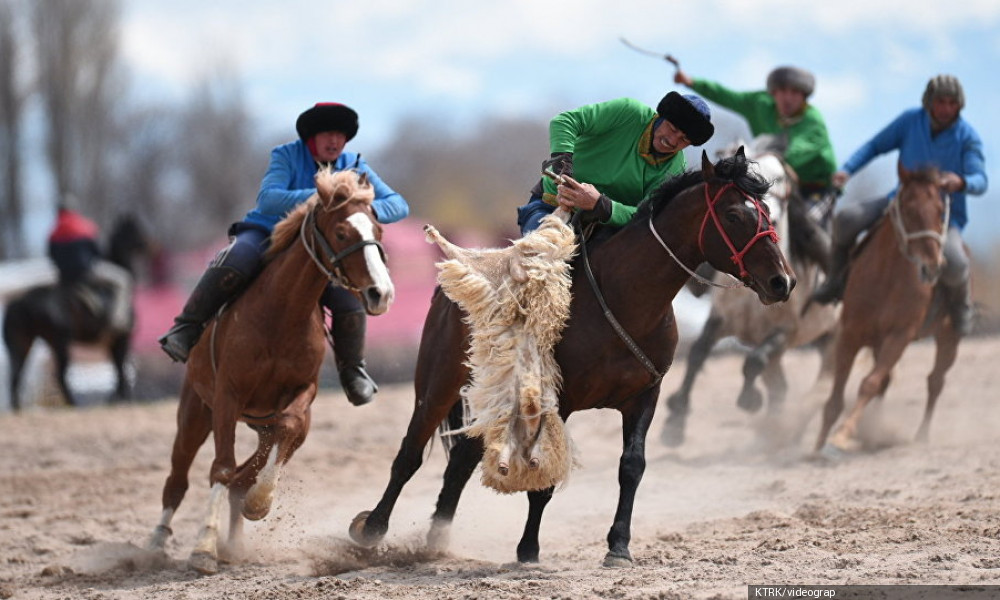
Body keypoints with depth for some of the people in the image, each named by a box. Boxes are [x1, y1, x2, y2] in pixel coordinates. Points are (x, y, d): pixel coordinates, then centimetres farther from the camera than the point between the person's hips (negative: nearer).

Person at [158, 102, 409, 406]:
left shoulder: (355, 167, 1)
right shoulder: (288, 156, -8)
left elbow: (398, 204, -5)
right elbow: (267, 199, -23)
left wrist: (370, 210, -28)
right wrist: (316, 196, -35)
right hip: (266, 233, -3)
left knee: (349, 298, -23)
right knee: (234, 261, -37)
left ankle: (351, 370, 1)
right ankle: (186, 329, -23)